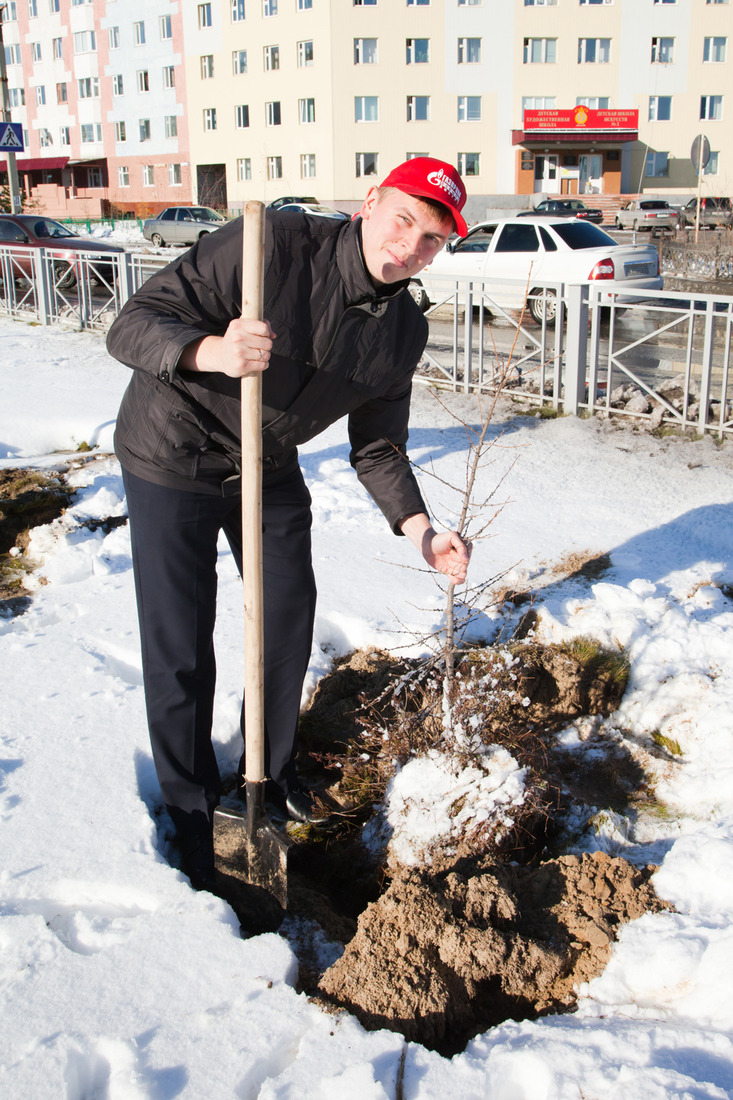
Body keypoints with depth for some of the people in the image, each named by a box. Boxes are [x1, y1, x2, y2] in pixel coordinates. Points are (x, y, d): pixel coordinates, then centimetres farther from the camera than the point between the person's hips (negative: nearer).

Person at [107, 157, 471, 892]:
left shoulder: (403, 333, -7)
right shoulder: (272, 244, -26)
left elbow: (377, 449, 2)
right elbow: (133, 325, -28)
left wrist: (418, 529, -14)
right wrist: (211, 351, -48)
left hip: (270, 472, 6)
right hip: (172, 460, -6)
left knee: (289, 621, 15)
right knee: (180, 651, -1)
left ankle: (272, 772, 40)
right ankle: (192, 816, 20)